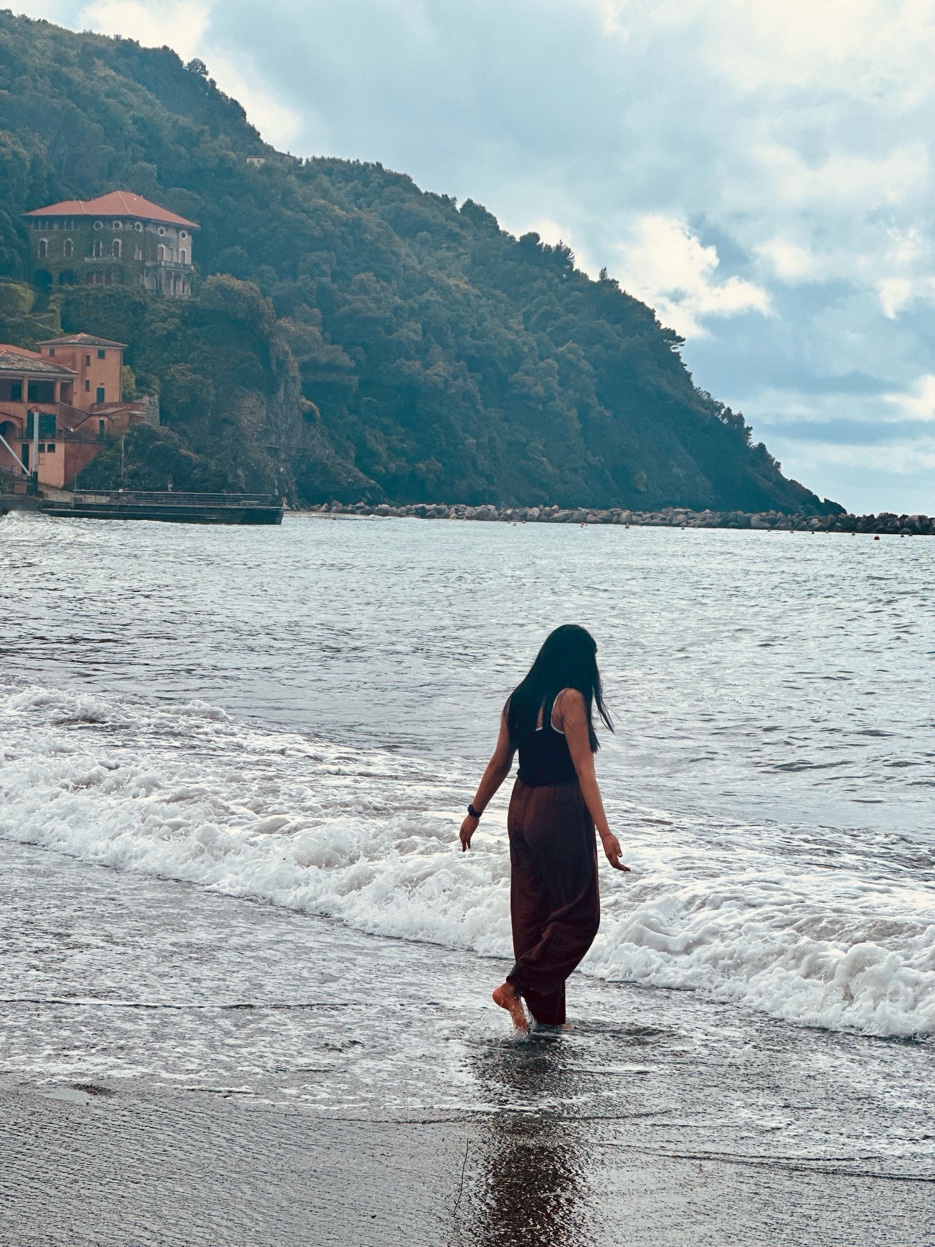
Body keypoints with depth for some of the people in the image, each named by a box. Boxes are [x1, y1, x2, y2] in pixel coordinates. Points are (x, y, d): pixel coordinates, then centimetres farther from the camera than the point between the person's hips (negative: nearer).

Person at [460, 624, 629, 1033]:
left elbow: (499, 763, 14)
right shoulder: (570, 699, -12)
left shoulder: (519, 699, 9)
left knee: (531, 911, 11)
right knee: (578, 914, 2)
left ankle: (545, 1013, 17)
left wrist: (475, 813, 24)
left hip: (522, 809, 8)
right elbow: (583, 770, -18)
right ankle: (516, 985, -6)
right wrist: (605, 832, -21)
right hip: (560, 811, -8)